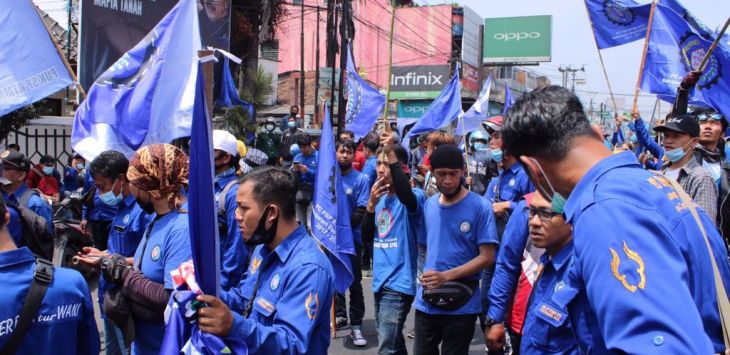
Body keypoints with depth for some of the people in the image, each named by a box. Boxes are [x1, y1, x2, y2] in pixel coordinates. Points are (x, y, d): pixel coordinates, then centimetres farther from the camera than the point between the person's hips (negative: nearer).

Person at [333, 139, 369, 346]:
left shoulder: (361, 180, -7)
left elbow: (361, 212, -11)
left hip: (351, 238, -4)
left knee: (354, 283, -1)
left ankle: (356, 325, 4)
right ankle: (340, 316, 30)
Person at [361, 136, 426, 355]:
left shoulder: (413, 197, -11)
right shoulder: (381, 198, 11)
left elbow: (406, 195, -36)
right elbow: (366, 234, 7)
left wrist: (392, 155, -36)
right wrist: (372, 204, -7)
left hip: (399, 283, -8)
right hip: (379, 281, 8)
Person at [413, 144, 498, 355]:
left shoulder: (479, 207, -11)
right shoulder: (429, 205, 6)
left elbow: (487, 257, -13)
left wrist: (446, 276, -22)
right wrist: (426, 276, 4)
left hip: (461, 306, -4)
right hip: (426, 303, 5)